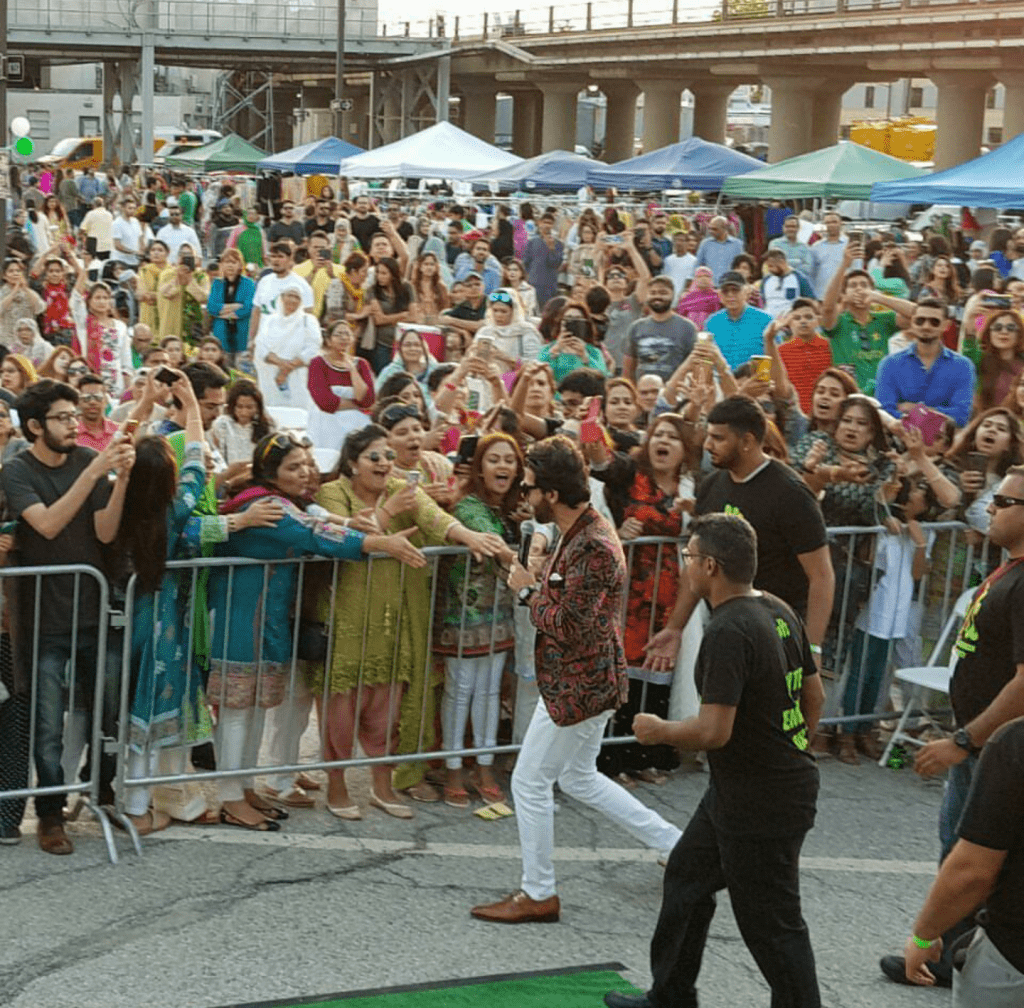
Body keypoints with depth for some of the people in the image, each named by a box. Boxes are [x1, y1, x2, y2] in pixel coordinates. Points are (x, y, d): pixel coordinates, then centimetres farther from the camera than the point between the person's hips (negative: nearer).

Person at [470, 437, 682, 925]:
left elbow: (566, 627, -26)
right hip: (587, 679, 11)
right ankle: (678, 844, 28)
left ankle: (538, 894, 17)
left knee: (529, 782, 2)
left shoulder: (592, 548, -26)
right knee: (579, 778, 23)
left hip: (578, 686, -11)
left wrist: (527, 591, -13)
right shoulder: (583, 530, 7)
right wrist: (538, 580, 0)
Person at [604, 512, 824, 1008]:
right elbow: (814, 696, 13)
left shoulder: (728, 632, -25)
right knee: (688, 874, 24)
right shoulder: (778, 610, 4)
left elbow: (713, 731, -28)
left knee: (772, 924, 1)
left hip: (761, 808, -11)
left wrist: (659, 731, -10)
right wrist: (790, 754, 26)